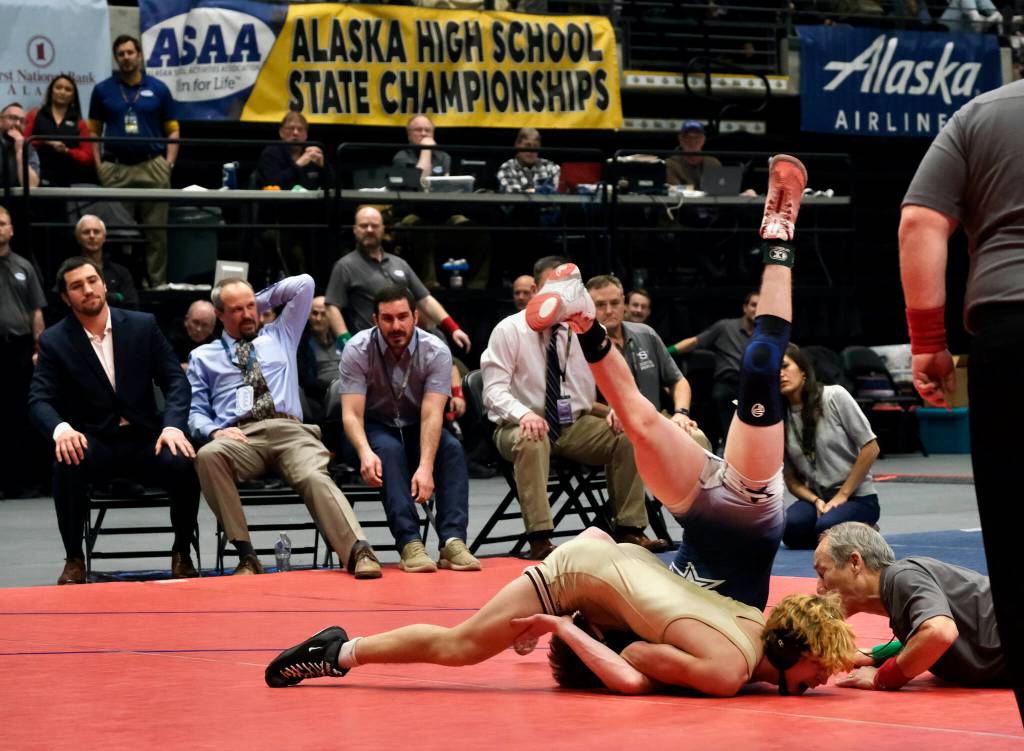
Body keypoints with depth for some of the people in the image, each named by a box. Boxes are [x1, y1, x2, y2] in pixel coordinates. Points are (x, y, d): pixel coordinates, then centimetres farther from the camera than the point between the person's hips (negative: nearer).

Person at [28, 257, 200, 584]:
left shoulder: (143, 326, 3)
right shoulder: (54, 341, 0)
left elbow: (175, 380, 1)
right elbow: (40, 399, -7)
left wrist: (173, 426, -19)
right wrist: (62, 429, -31)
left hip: (145, 437, 1)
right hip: (93, 441, -1)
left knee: (184, 464, -30)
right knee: (67, 465, -36)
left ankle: (182, 552, -3)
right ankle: (74, 559, -14)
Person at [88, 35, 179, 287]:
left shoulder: (158, 89, 7)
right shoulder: (103, 90, 8)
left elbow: (173, 131, 8)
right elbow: (94, 131, 10)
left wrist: (169, 163, -2)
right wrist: (98, 164, -1)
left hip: (152, 166, 0)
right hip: (115, 168, 1)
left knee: (156, 230, 1)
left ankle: (158, 283, 5)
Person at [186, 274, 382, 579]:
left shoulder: (280, 336, 29)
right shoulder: (203, 357, 25)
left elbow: (304, 283, 27)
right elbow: (195, 412, 15)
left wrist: (262, 299, 29)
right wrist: (214, 431, -6)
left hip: (289, 431, 1)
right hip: (240, 438, -1)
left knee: (314, 476, -33)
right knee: (208, 455, -37)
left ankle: (359, 553, -52)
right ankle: (246, 555, -34)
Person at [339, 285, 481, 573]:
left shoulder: (436, 352, -16)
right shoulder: (357, 350, -16)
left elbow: (432, 414, -26)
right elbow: (351, 413, -22)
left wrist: (425, 466, -42)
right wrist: (365, 452, -44)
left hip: (417, 429, 2)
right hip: (375, 428, -1)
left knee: (452, 449, -29)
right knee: (389, 450, -35)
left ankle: (452, 541, -39)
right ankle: (410, 544, -46)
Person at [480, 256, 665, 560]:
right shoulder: (509, 330, -4)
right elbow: (494, 390, -11)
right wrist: (523, 413, -32)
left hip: (576, 426, 4)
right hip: (522, 427, -4)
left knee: (627, 436, -20)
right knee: (531, 439, -38)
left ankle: (629, 530, -12)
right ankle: (540, 539, -40)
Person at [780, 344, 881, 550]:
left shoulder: (834, 396, -8)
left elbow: (870, 448, -8)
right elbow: (791, 480, 7)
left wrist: (842, 496, -10)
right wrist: (816, 501, -13)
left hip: (858, 496, -3)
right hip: (815, 497, 3)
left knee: (826, 528, -34)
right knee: (790, 528, -31)